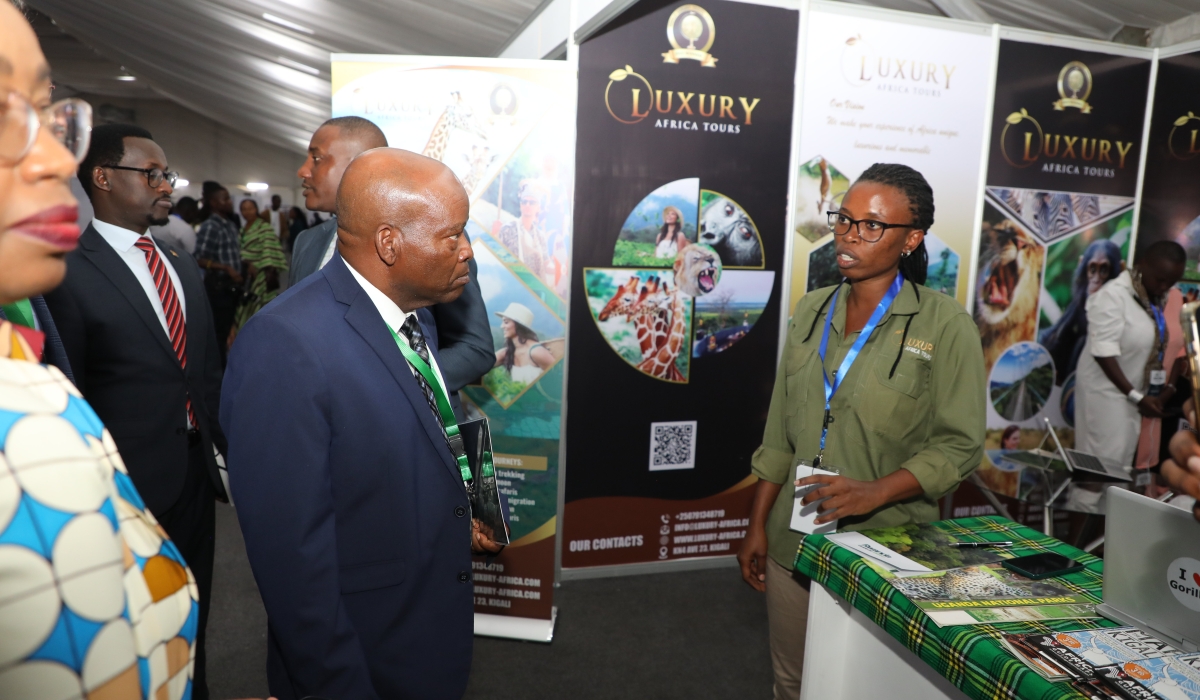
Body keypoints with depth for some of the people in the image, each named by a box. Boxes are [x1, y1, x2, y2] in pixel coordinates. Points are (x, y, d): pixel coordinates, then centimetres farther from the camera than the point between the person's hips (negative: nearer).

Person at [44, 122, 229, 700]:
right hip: (132, 479, -6)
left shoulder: (182, 263, 8)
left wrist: (227, 445, 12)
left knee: (194, 606, 23)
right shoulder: (71, 272, -14)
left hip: (196, 467, 6)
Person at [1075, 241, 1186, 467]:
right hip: (1106, 389, -7)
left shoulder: (1155, 299, 5)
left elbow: (1152, 347, 13)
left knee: (1125, 458, 14)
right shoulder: (1113, 295, -19)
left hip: (1132, 391, 8)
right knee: (1106, 459, -2)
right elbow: (1103, 353, -23)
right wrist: (1135, 396, -23)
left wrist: (1160, 386, 4)